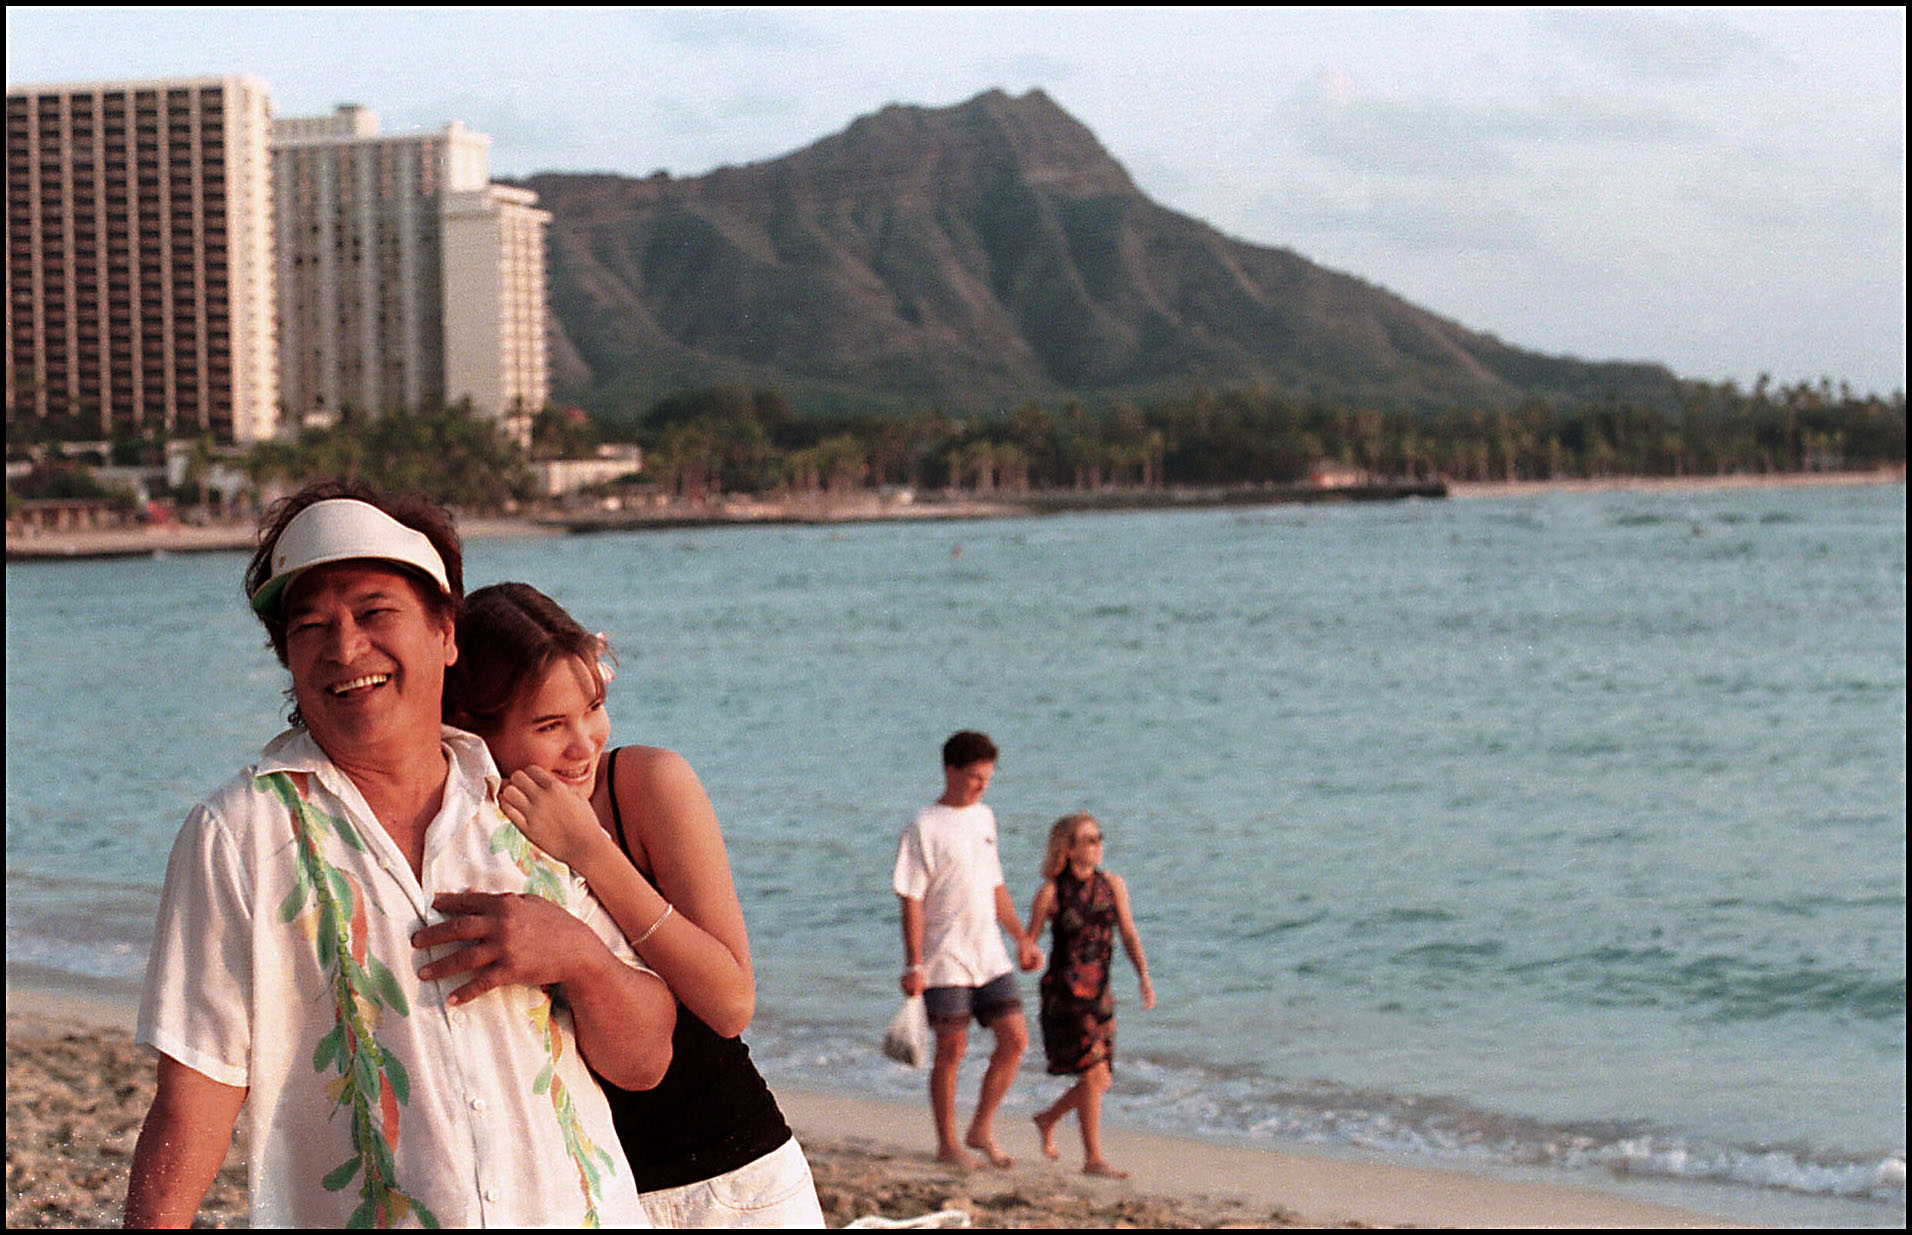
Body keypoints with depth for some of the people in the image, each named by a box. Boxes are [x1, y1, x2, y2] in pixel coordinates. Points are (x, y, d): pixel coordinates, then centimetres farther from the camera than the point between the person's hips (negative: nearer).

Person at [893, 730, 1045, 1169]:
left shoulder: (984, 818, 12)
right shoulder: (924, 829, -9)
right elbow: (911, 901, -11)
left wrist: (1021, 938, 19)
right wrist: (913, 965, -16)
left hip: (989, 956, 6)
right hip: (945, 960, -6)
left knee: (1015, 1039, 1)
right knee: (952, 1049, -1)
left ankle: (982, 1129, 15)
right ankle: (947, 1143, 12)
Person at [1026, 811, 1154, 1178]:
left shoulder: (1112, 884, 6)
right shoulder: (1051, 892, -7)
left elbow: (1128, 934, 4)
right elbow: (1029, 942, -1)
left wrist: (1144, 976, -6)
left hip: (1099, 993, 6)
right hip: (1064, 993, -6)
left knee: (1099, 1081, 10)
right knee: (1095, 1074, -13)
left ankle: (1047, 1120, 35)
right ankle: (1093, 1158, -5)